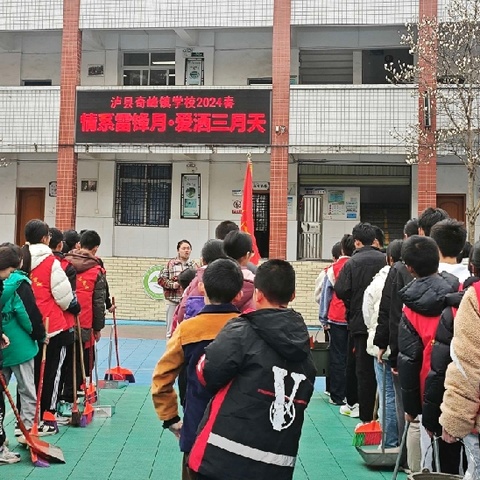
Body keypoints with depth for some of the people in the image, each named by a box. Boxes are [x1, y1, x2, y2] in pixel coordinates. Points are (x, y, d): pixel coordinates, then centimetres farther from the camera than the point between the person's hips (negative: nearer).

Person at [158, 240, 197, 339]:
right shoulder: (170, 263, 3)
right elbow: (161, 279, 3)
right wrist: (172, 284, -11)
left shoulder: (193, 265, 6)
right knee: (172, 329, 7)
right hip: (173, 300, -1)